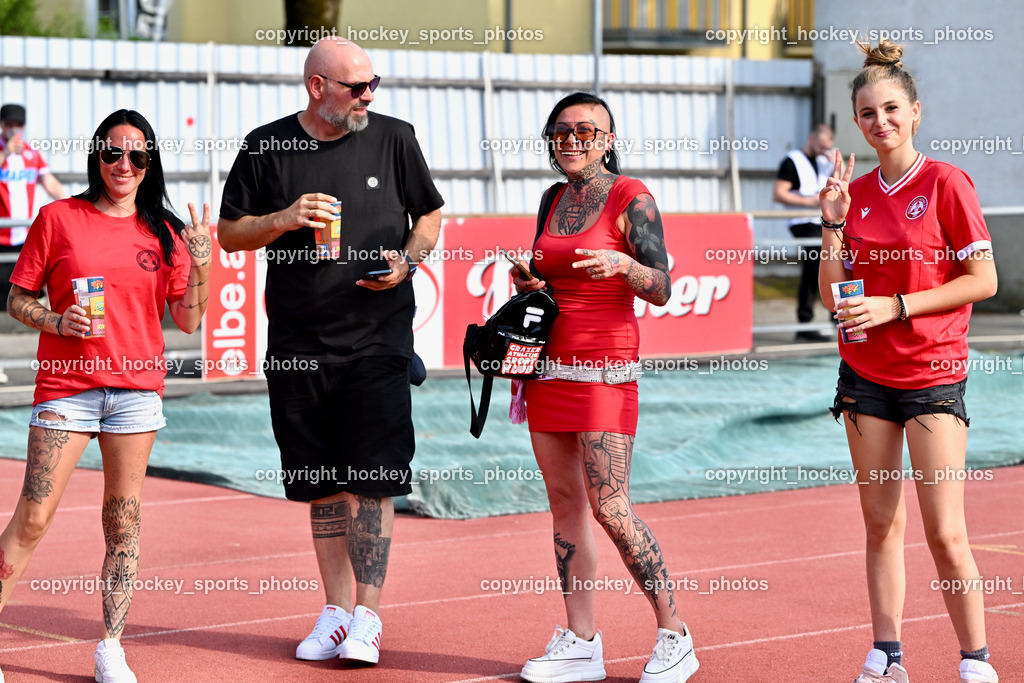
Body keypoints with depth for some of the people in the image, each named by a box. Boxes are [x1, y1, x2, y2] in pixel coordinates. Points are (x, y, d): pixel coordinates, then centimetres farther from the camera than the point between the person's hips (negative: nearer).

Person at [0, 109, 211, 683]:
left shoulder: (164, 232, 8)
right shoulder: (58, 218, 2)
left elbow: (188, 320, 7)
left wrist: (201, 263, -7)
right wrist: (59, 321, -12)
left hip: (137, 388, 2)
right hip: (65, 386, -2)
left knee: (125, 522, 3)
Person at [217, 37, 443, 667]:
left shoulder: (393, 138, 3)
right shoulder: (266, 147, 2)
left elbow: (430, 213, 13)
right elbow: (230, 233, 7)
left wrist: (407, 261, -6)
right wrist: (283, 219, -11)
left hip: (378, 338, -1)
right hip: (298, 343, 2)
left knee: (374, 478, -7)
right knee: (323, 484, 7)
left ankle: (368, 616, -2)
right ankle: (337, 609, 17)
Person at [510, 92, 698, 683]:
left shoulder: (631, 198, -6)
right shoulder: (554, 199, 14)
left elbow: (661, 288, -10)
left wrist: (622, 263, -28)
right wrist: (527, 280, 4)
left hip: (605, 367, -7)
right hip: (550, 363, 7)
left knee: (610, 506, -11)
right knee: (564, 501, 6)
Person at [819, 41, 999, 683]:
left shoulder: (946, 183, -7)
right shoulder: (854, 193, 8)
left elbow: (983, 280, -9)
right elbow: (833, 297, 7)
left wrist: (895, 306, -14)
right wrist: (834, 224, -5)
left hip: (932, 375, -4)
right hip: (865, 376, 5)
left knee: (945, 533, -7)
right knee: (881, 525, 7)